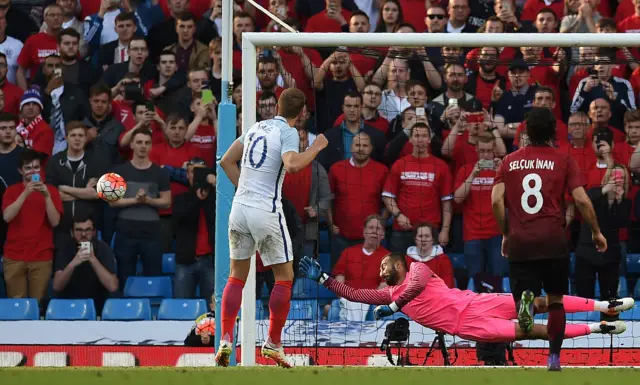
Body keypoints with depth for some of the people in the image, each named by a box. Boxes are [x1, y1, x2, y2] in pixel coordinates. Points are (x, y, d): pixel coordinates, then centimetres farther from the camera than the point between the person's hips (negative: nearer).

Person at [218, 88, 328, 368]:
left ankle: (225, 340, 4)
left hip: (239, 208, 6)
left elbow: (226, 161, 18)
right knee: (284, 277, 7)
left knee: (237, 276, 14)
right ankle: (273, 343, 6)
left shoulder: (256, 127, 12)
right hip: (266, 212, -6)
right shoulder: (288, 133, -7)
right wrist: (316, 148, -12)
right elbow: (292, 165, -27)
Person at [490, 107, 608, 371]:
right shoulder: (563, 160, 2)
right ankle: (554, 357, 9)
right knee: (555, 300, 14)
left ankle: (525, 300, -31)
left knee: (523, 290, 5)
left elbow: (496, 201, 0)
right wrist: (596, 232, 9)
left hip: (519, 241, 1)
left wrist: (505, 234, 12)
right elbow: (582, 200, -3)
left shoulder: (509, 161, 8)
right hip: (553, 241, -1)